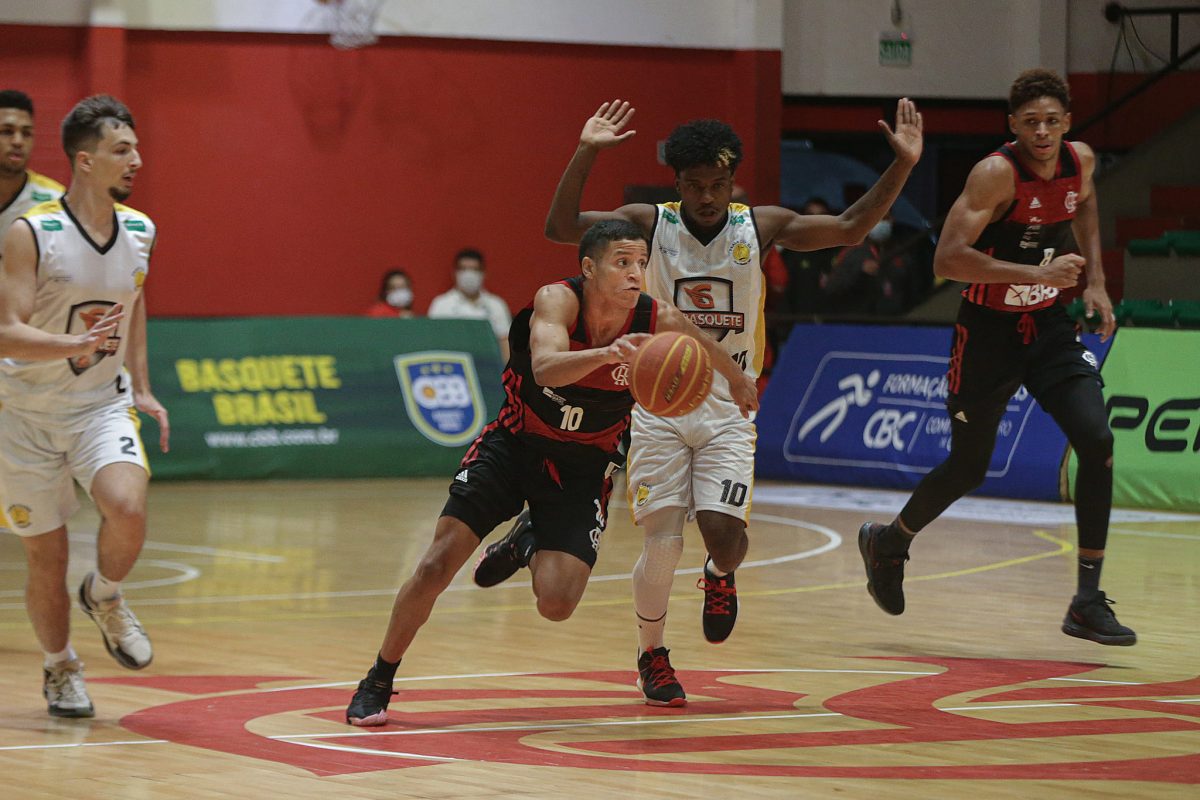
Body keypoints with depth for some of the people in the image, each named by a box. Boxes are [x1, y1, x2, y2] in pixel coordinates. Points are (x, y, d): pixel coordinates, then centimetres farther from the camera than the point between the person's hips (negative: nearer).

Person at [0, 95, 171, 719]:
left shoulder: (139, 233, -1)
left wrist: (140, 386, 15)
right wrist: (78, 344, -39)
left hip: (101, 405, 3)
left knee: (127, 508, -26)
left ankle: (105, 598, 6)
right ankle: (59, 668, 30)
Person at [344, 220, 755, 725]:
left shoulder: (658, 323, -16)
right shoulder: (557, 301, -23)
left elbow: (715, 356, 6)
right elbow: (545, 368, -43)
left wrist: (741, 389, 23)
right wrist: (606, 353, -59)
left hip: (582, 466, 2)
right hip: (514, 442, -2)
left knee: (557, 604, -14)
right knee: (437, 564, -11)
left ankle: (529, 541, 23)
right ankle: (377, 684, 8)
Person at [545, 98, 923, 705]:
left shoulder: (760, 227, -1)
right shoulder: (650, 224, -6)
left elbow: (849, 229, -4)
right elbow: (560, 227, -15)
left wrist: (903, 165, -14)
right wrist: (586, 153, -27)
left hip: (727, 409, 1)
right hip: (660, 402, -1)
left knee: (725, 532, -15)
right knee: (663, 541, -9)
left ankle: (720, 577, 24)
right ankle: (651, 655, 17)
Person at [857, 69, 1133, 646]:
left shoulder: (1081, 162, -4)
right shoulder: (997, 174, -23)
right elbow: (947, 259, -31)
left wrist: (1095, 280, 10)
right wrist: (1037, 273, -36)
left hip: (1049, 325, 5)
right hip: (989, 332, -5)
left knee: (1097, 442, -14)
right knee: (968, 469, 8)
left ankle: (1088, 602, -8)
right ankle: (889, 542, 40)